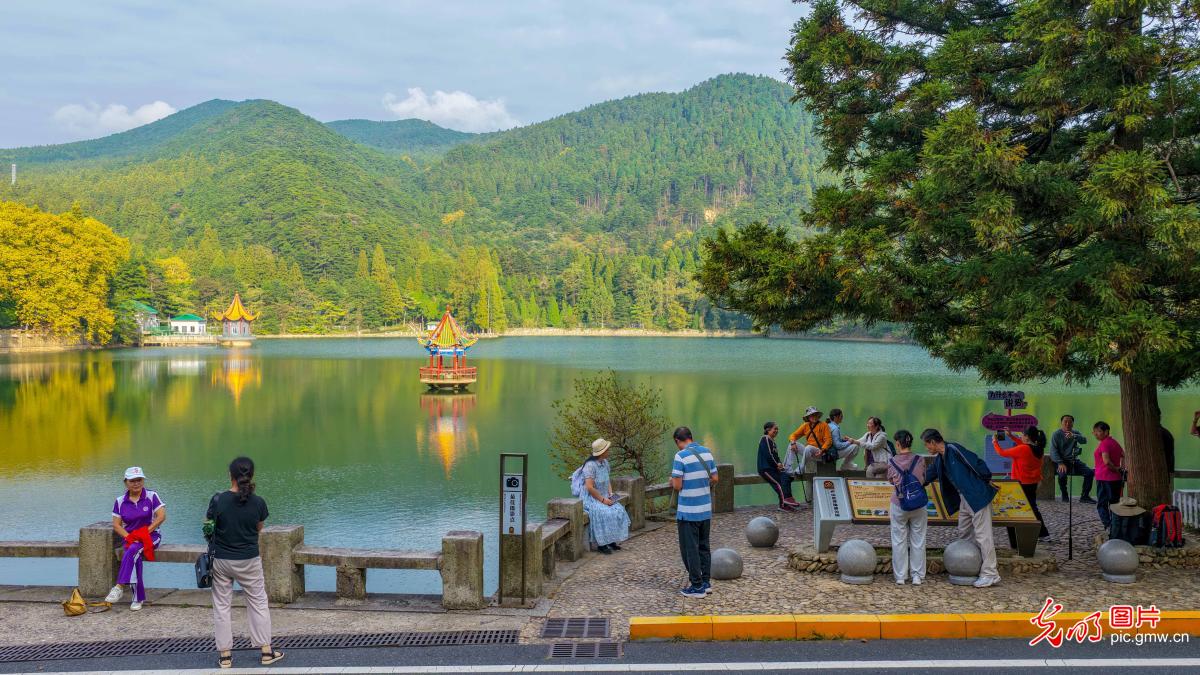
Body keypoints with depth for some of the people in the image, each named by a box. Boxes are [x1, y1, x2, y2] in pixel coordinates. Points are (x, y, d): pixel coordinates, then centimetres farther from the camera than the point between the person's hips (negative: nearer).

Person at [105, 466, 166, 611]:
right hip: (129, 537, 2)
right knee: (135, 557, -30)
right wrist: (129, 537, -13)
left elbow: (162, 516, -9)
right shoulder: (120, 501, 8)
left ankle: (120, 587, -38)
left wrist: (145, 532, -15)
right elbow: (116, 525, 5)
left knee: (132, 550, -34)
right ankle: (138, 598, -27)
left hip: (151, 535, -2)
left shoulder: (151, 496, -1)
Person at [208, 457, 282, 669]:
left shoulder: (218, 500, -15)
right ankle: (266, 651, 17)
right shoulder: (258, 502, -12)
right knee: (258, 603, 13)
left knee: (221, 606, 11)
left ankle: (225, 655, 13)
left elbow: (210, 525, -1)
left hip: (221, 560, 0)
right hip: (249, 561, 0)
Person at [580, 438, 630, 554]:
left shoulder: (605, 462, 7)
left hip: (604, 498, 8)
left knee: (618, 511, -13)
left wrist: (611, 495, 0)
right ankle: (601, 544, -19)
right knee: (604, 513, -30)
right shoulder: (590, 465, -20)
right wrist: (603, 500, -19)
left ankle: (611, 540, -5)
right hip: (591, 499, -8)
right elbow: (589, 487, -24)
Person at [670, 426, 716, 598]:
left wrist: (673, 480, 4)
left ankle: (697, 587, 6)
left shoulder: (681, 456, -16)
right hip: (706, 510, 7)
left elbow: (677, 485, -17)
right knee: (704, 547, 17)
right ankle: (706, 582, 23)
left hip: (688, 512, -6)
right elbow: (714, 478, 8)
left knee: (690, 549, 3)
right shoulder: (707, 452, 3)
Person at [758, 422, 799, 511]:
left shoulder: (772, 441, 23)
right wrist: (777, 465, -9)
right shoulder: (765, 439, -6)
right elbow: (768, 455, -15)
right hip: (765, 468, -8)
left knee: (787, 476, -13)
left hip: (773, 468, 8)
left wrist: (780, 463, 0)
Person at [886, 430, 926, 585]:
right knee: (918, 540, 10)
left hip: (899, 504, -1)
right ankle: (917, 576, 13)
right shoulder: (919, 460, -8)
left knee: (899, 540, 10)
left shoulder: (892, 461, -9)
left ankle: (900, 576, 13)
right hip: (918, 505, 1)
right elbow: (923, 479, 5)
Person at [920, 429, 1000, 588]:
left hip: (977, 496, -10)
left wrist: (988, 481, -10)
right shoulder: (940, 459, 12)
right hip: (964, 499, 10)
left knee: (982, 534, -7)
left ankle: (990, 574, -4)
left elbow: (976, 463, -18)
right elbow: (928, 475, 24)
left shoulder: (954, 450, -16)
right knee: (964, 534, 14)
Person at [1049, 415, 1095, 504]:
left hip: (1074, 460, 5)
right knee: (1062, 473, -33)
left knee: (1089, 472, -13)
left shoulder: (1075, 433, 10)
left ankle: (1084, 496, -2)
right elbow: (1053, 451, -10)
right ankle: (1065, 496, -11)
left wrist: (1074, 436, -33)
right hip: (1061, 461, -5)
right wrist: (1060, 463, -24)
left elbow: (1084, 440, -12)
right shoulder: (1056, 434, -2)